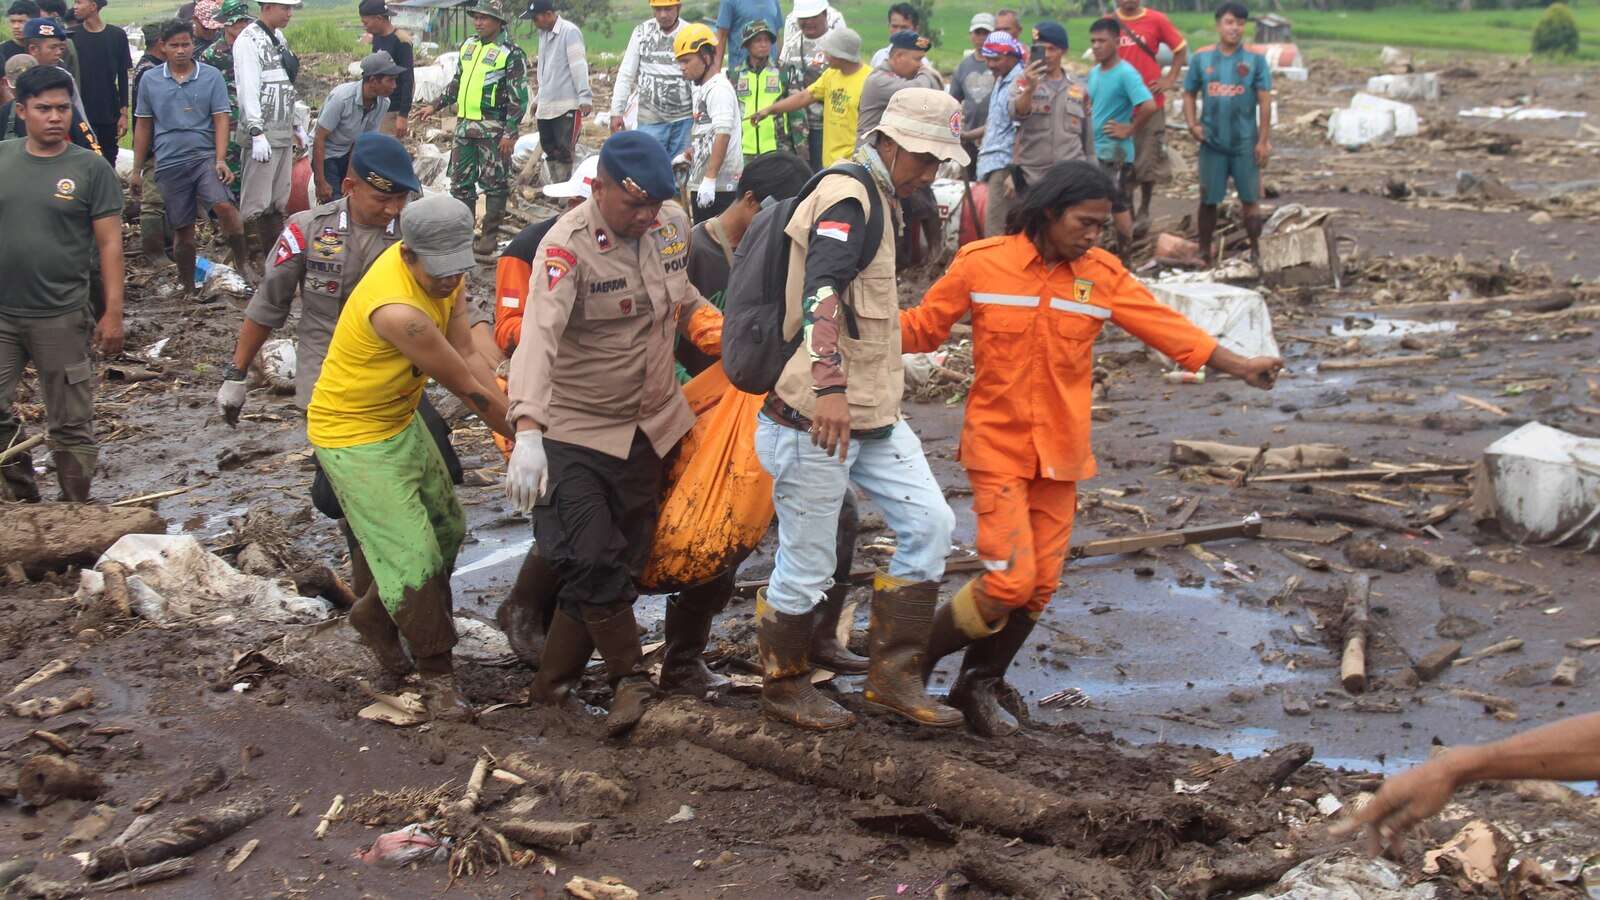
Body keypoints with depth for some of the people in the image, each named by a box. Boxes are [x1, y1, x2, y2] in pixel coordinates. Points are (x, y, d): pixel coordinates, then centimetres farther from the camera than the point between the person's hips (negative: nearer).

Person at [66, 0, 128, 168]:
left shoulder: (117, 36, 1)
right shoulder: (72, 36, 1)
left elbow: (123, 77, 5)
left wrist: (124, 113, 0)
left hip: (109, 115, 1)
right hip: (79, 113, -1)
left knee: (109, 161, 6)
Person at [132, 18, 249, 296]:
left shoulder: (211, 76, 1)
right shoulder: (150, 80, 7)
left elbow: (220, 119, -2)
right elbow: (143, 126, 12)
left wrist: (221, 160, -13)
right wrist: (137, 169, 13)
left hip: (205, 156, -2)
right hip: (169, 164, 2)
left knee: (224, 205, -26)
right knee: (182, 228, 8)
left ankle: (242, 261, -8)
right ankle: (186, 286, 22)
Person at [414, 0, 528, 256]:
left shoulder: (511, 53, -11)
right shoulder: (469, 45, 11)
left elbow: (519, 97, -13)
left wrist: (510, 132, -17)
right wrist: (435, 107, 17)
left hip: (493, 128, -7)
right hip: (465, 125, 7)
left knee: (494, 183, 0)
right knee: (460, 180, 10)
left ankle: (490, 234, 7)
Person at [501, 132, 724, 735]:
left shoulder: (674, 224, -2)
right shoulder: (567, 246, -22)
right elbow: (540, 335, -37)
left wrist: (721, 335, 5)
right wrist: (527, 431, -50)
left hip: (650, 424, 6)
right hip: (577, 430, -6)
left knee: (624, 561, 7)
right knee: (589, 562, -16)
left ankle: (553, 686, 21)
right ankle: (630, 678, 6)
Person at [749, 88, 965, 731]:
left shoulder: (877, 201, 17)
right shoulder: (848, 200, -16)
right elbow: (819, 292, -33)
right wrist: (830, 387, -44)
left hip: (872, 414, 10)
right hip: (817, 416, -10)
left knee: (929, 525, 3)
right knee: (807, 567, 1)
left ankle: (893, 676, 12)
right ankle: (783, 686, 21)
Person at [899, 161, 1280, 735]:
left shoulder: (1102, 276, 1)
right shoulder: (981, 263, -7)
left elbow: (1167, 328, 0)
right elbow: (924, 327, 2)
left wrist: (1239, 367, -7)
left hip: (1060, 452, 4)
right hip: (997, 445, -4)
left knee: (1040, 585, 5)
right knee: (1008, 580, -14)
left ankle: (980, 686, 26)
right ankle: (917, 659, 9)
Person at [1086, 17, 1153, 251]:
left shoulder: (1126, 73, -18)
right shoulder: (1094, 72, 8)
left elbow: (1149, 106, -29)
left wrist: (1129, 130, -19)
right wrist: (1089, 118, 11)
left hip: (1116, 152, -8)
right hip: (1092, 150, 8)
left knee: (1119, 206, 1)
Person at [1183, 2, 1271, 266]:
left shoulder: (1255, 59, -4)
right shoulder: (1202, 59, 1)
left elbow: (1265, 101, -4)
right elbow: (1189, 94, 10)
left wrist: (1264, 140, -8)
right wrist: (1192, 124, -5)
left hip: (1246, 143, -1)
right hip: (1212, 143, 2)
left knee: (1250, 200, 4)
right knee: (1208, 200, 9)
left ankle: (1255, 252, 15)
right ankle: (1204, 252, 20)